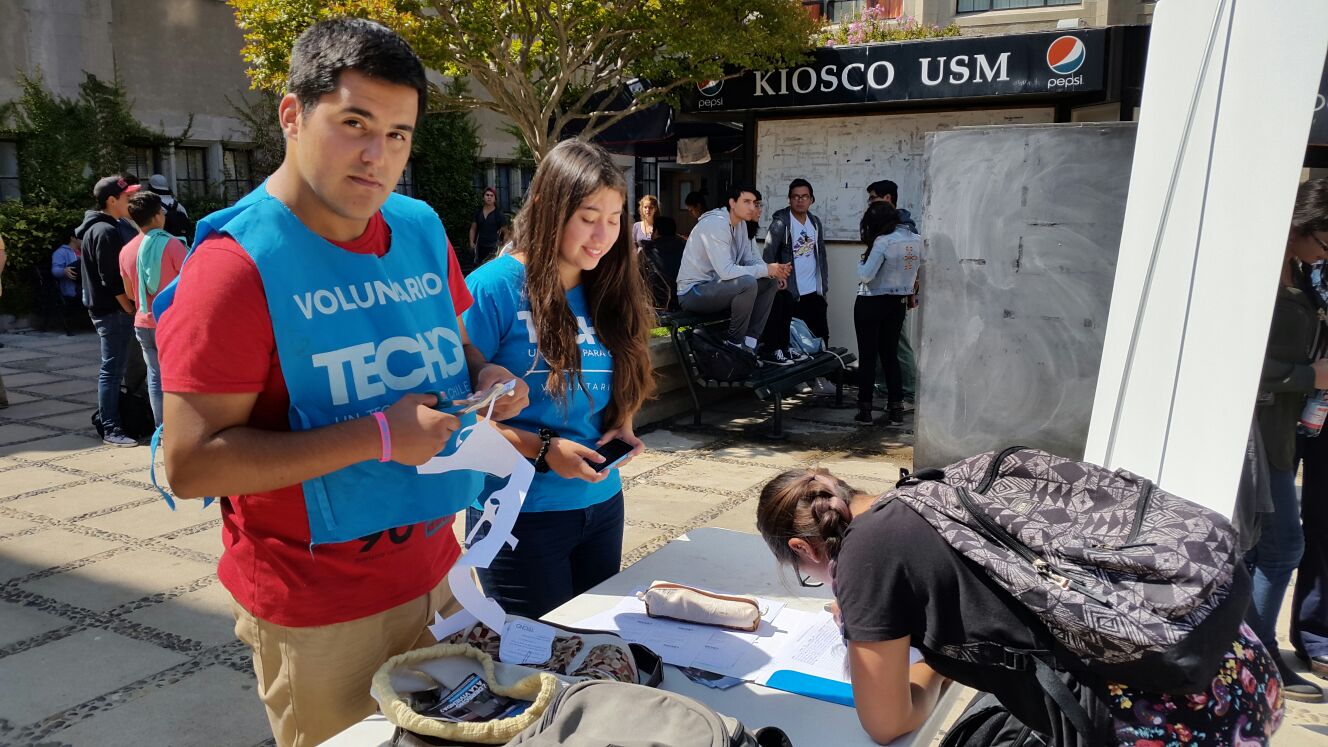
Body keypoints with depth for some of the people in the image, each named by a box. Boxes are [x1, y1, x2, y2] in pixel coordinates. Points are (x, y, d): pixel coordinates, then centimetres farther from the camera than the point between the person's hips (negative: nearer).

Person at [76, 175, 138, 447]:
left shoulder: (97, 228, 17)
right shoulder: (106, 231, -16)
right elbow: (111, 279, -20)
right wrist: (130, 310, -16)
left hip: (104, 308, 11)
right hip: (113, 310, -11)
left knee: (115, 368, 15)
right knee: (112, 370, -7)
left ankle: (109, 421, 23)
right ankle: (110, 430, -3)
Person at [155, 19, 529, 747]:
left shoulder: (421, 228, 2)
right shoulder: (239, 261, -17)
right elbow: (190, 464, -20)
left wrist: (484, 377, -5)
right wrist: (378, 436, -25)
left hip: (434, 571, 6)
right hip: (318, 614, -6)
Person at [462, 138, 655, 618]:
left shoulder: (608, 296, 5)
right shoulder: (495, 287, -14)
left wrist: (622, 428, -4)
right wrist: (542, 450, -22)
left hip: (601, 502, 6)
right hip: (521, 511, -6)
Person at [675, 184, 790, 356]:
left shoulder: (740, 223, 7)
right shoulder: (716, 224, -23)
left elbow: (750, 258, 8)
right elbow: (726, 271, -31)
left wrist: (774, 269, -12)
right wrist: (766, 270, -22)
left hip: (714, 285, 10)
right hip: (693, 292, -10)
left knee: (770, 281, 3)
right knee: (748, 283, -31)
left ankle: (750, 339, 1)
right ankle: (735, 342, -12)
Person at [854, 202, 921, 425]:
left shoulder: (883, 242, -19)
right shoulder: (916, 240, 2)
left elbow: (866, 276, -21)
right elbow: (918, 271, 10)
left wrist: (861, 263, -3)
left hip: (871, 304, -6)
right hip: (899, 304, 6)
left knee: (868, 356, 3)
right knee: (890, 355, 12)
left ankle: (865, 408, 8)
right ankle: (896, 408, 12)